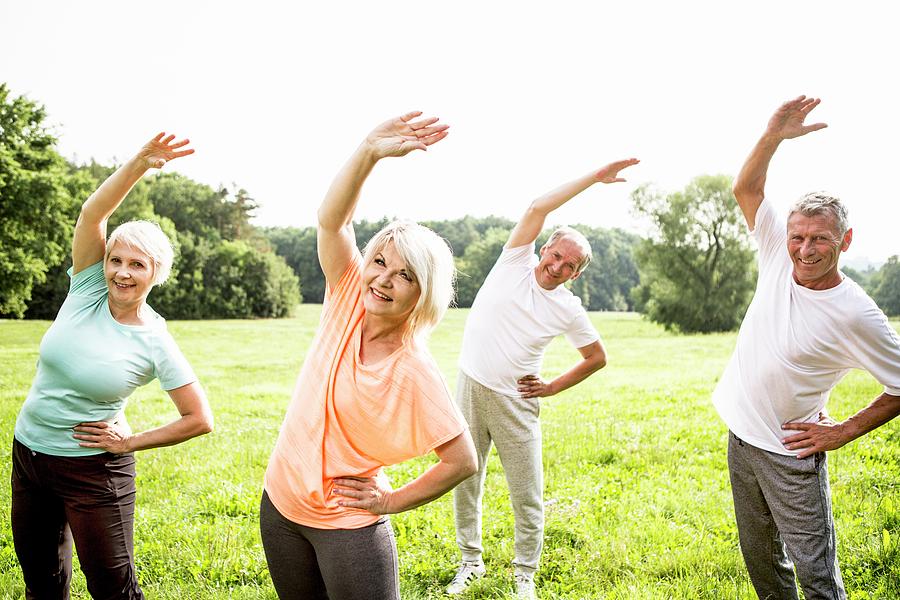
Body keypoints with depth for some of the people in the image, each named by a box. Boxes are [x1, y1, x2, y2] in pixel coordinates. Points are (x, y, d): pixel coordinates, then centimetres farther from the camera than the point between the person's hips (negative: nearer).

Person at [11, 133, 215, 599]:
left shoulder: (156, 345, -14)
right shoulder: (88, 289, -6)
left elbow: (200, 419, -10)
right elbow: (91, 214, -20)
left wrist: (132, 442, -11)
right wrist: (139, 164, -33)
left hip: (93, 470, -4)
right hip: (27, 453, 4)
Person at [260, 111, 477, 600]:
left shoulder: (414, 372, -20)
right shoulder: (350, 300, -8)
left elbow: (462, 461, -15)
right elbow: (331, 221, -22)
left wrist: (392, 501, -10)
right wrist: (369, 151, -35)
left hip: (348, 525, -5)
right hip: (280, 505, 5)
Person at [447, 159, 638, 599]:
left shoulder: (569, 310, -3)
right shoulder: (516, 262, -4)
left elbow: (598, 357, 11)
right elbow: (537, 208, -16)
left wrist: (553, 388, 3)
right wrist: (593, 177, -18)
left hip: (515, 402, -1)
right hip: (469, 389, 1)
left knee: (527, 497, 1)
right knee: (465, 484, 12)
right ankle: (470, 562, 31)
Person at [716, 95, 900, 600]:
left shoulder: (856, 315, -20)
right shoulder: (779, 258, -5)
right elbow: (746, 189, 1)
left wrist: (846, 431, -11)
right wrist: (773, 136, -14)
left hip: (791, 453, -6)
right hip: (741, 437, 6)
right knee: (760, 559, 20)